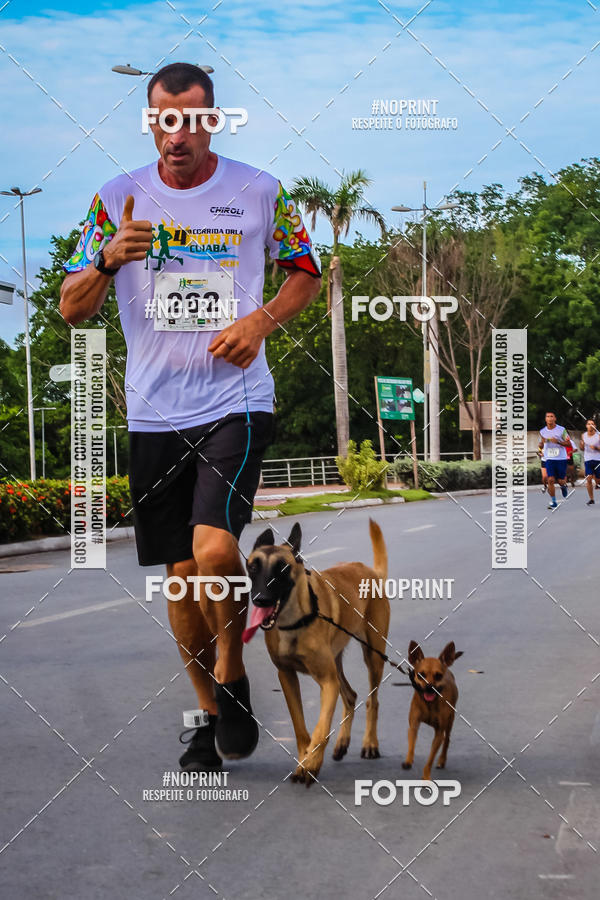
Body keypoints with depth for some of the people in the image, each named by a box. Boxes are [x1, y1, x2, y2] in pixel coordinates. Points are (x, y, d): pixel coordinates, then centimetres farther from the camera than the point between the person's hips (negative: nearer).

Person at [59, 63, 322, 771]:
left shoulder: (259, 192, 1)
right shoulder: (118, 198, 4)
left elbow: (307, 272, 13)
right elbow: (72, 308, 4)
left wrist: (261, 321, -6)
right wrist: (109, 259, -17)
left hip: (235, 402, -3)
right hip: (154, 413, 3)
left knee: (215, 547, -22)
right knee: (181, 573, 7)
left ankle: (233, 682, 3)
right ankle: (208, 713, 24)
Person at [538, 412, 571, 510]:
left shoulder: (561, 430, -5)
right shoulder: (542, 431, 4)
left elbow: (569, 444, -3)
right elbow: (541, 446, 15)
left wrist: (557, 442, -18)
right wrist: (541, 443, -10)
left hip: (561, 459, -2)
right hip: (549, 459, 2)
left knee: (560, 481, 0)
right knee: (550, 480, -11)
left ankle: (563, 486, 39)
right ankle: (553, 502, 0)